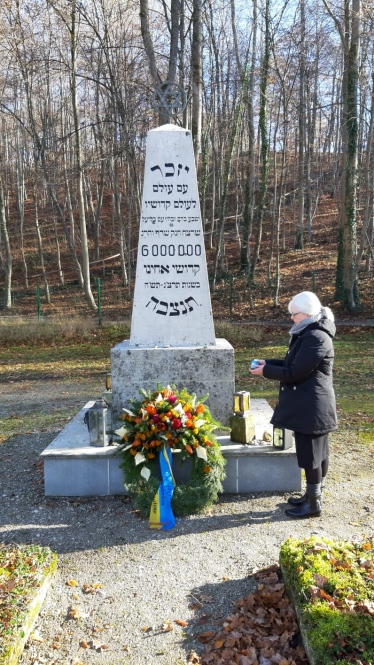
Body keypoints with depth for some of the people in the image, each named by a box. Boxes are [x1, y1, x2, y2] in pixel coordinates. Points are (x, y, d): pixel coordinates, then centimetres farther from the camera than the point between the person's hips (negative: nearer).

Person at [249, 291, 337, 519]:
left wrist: (266, 371, -11)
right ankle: (312, 495, 31)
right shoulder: (308, 334, 12)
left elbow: (295, 373, -21)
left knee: (310, 454, 0)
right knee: (317, 453, 18)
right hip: (309, 405, 10)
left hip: (312, 406, -10)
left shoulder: (316, 338, -21)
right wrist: (268, 363, 8)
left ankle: (314, 504, 13)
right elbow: (295, 364, 18)